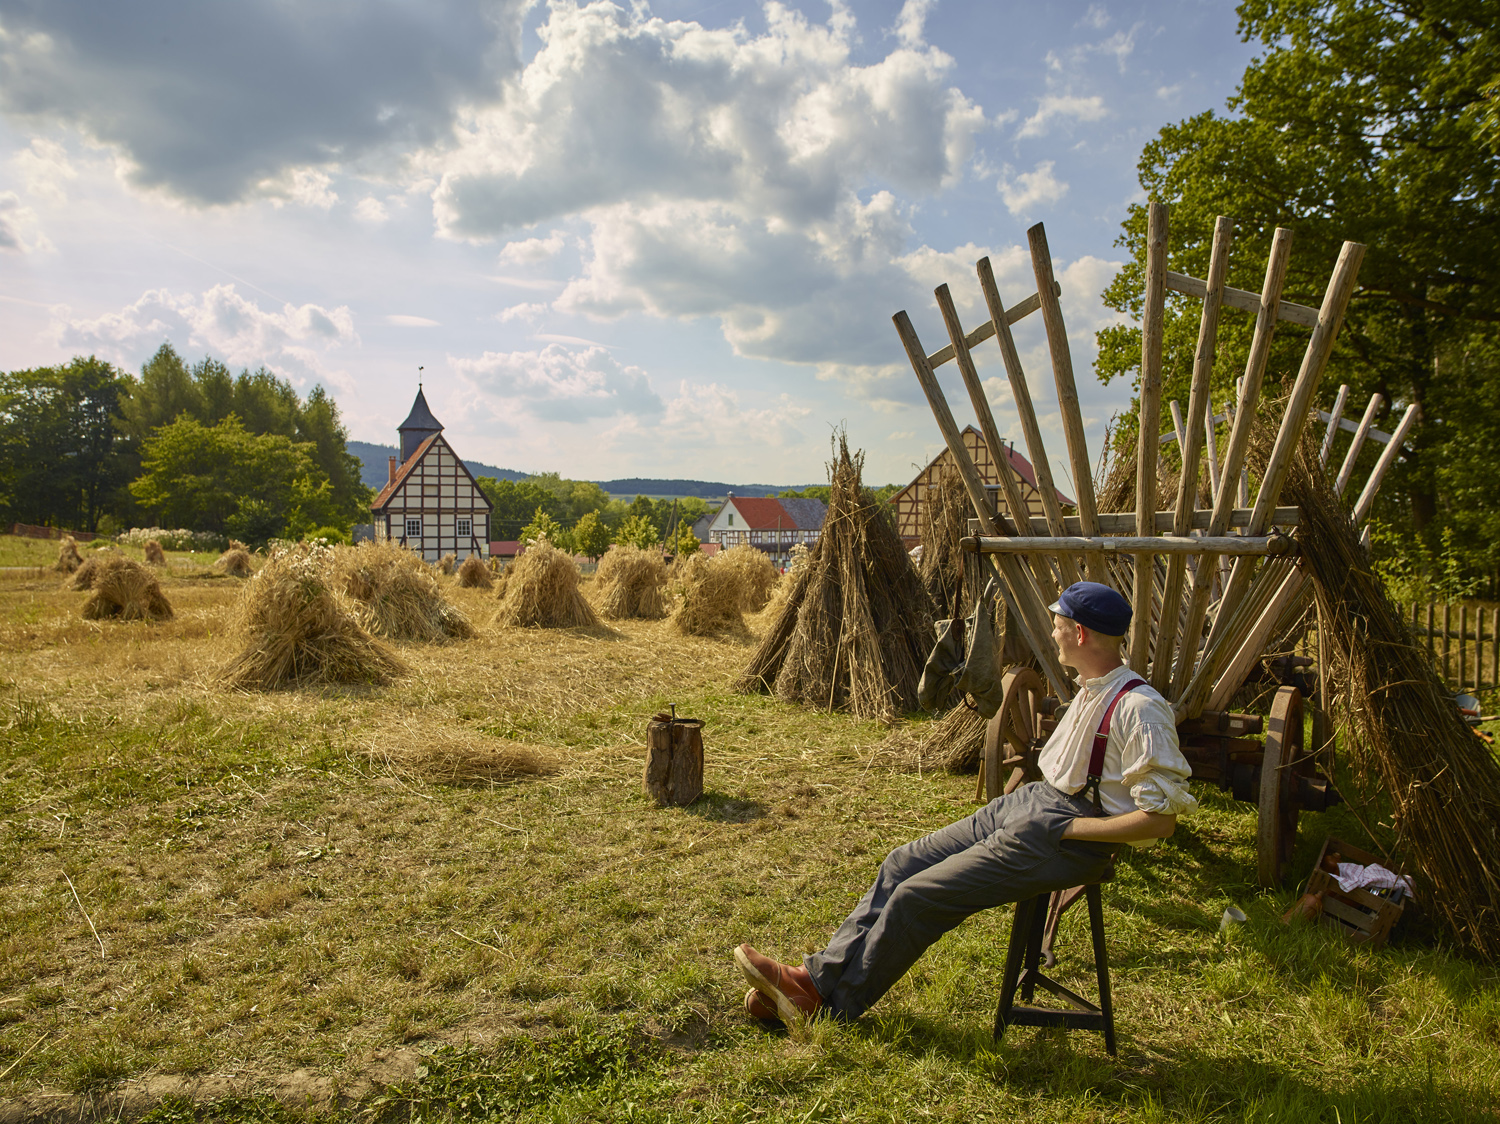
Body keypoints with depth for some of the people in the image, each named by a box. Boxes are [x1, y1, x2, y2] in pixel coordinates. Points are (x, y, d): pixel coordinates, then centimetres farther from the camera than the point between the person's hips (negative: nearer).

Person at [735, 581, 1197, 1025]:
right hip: (1029, 803, 9)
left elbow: (1161, 817, -21)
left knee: (918, 896, -12)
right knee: (903, 864, 2)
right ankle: (820, 974, 7)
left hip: (1059, 840, -9)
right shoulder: (1093, 691, 10)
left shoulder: (1141, 710, -19)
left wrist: (1070, 827, -18)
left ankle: (834, 1002, 6)